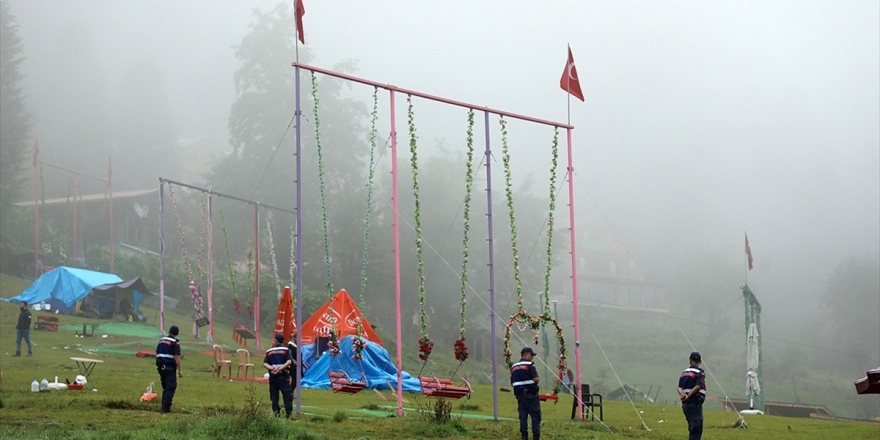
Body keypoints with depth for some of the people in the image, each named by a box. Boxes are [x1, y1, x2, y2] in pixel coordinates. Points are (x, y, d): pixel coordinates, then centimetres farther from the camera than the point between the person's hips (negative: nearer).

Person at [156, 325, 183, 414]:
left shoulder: (161, 340, 13)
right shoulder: (175, 342, -9)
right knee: (170, 388, -3)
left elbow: (157, 354, 16)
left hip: (161, 367, 7)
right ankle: (165, 408, -8)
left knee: (165, 388, 17)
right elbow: (176, 356, -16)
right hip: (170, 367, -7)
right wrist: (180, 370, -14)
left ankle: (164, 407, 17)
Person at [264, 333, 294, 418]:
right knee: (287, 395, 0)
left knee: (274, 396, 7)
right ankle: (289, 413, -7)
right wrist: (280, 369, -17)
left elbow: (265, 364, -2)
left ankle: (276, 413, 5)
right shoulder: (286, 350, 1)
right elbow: (289, 361, -13)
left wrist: (272, 368, -14)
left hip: (273, 376, 2)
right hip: (283, 376, -2)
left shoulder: (269, 351, 9)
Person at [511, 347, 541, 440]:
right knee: (535, 415, -2)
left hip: (519, 394, 6)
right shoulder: (530, 364, -7)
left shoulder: (514, 367, 14)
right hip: (531, 394, -6)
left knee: (523, 416, 8)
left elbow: (512, 383, 13)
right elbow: (536, 379, -14)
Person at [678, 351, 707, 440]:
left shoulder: (684, 372, 15)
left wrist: (682, 394, -16)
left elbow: (679, 387, 2)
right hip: (695, 403, -7)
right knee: (697, 427, -8)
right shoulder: (699, 372, -6)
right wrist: (688, 396, -23)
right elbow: (698, 386, -21)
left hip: (685, 403, 7)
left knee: (692, 428, 16)